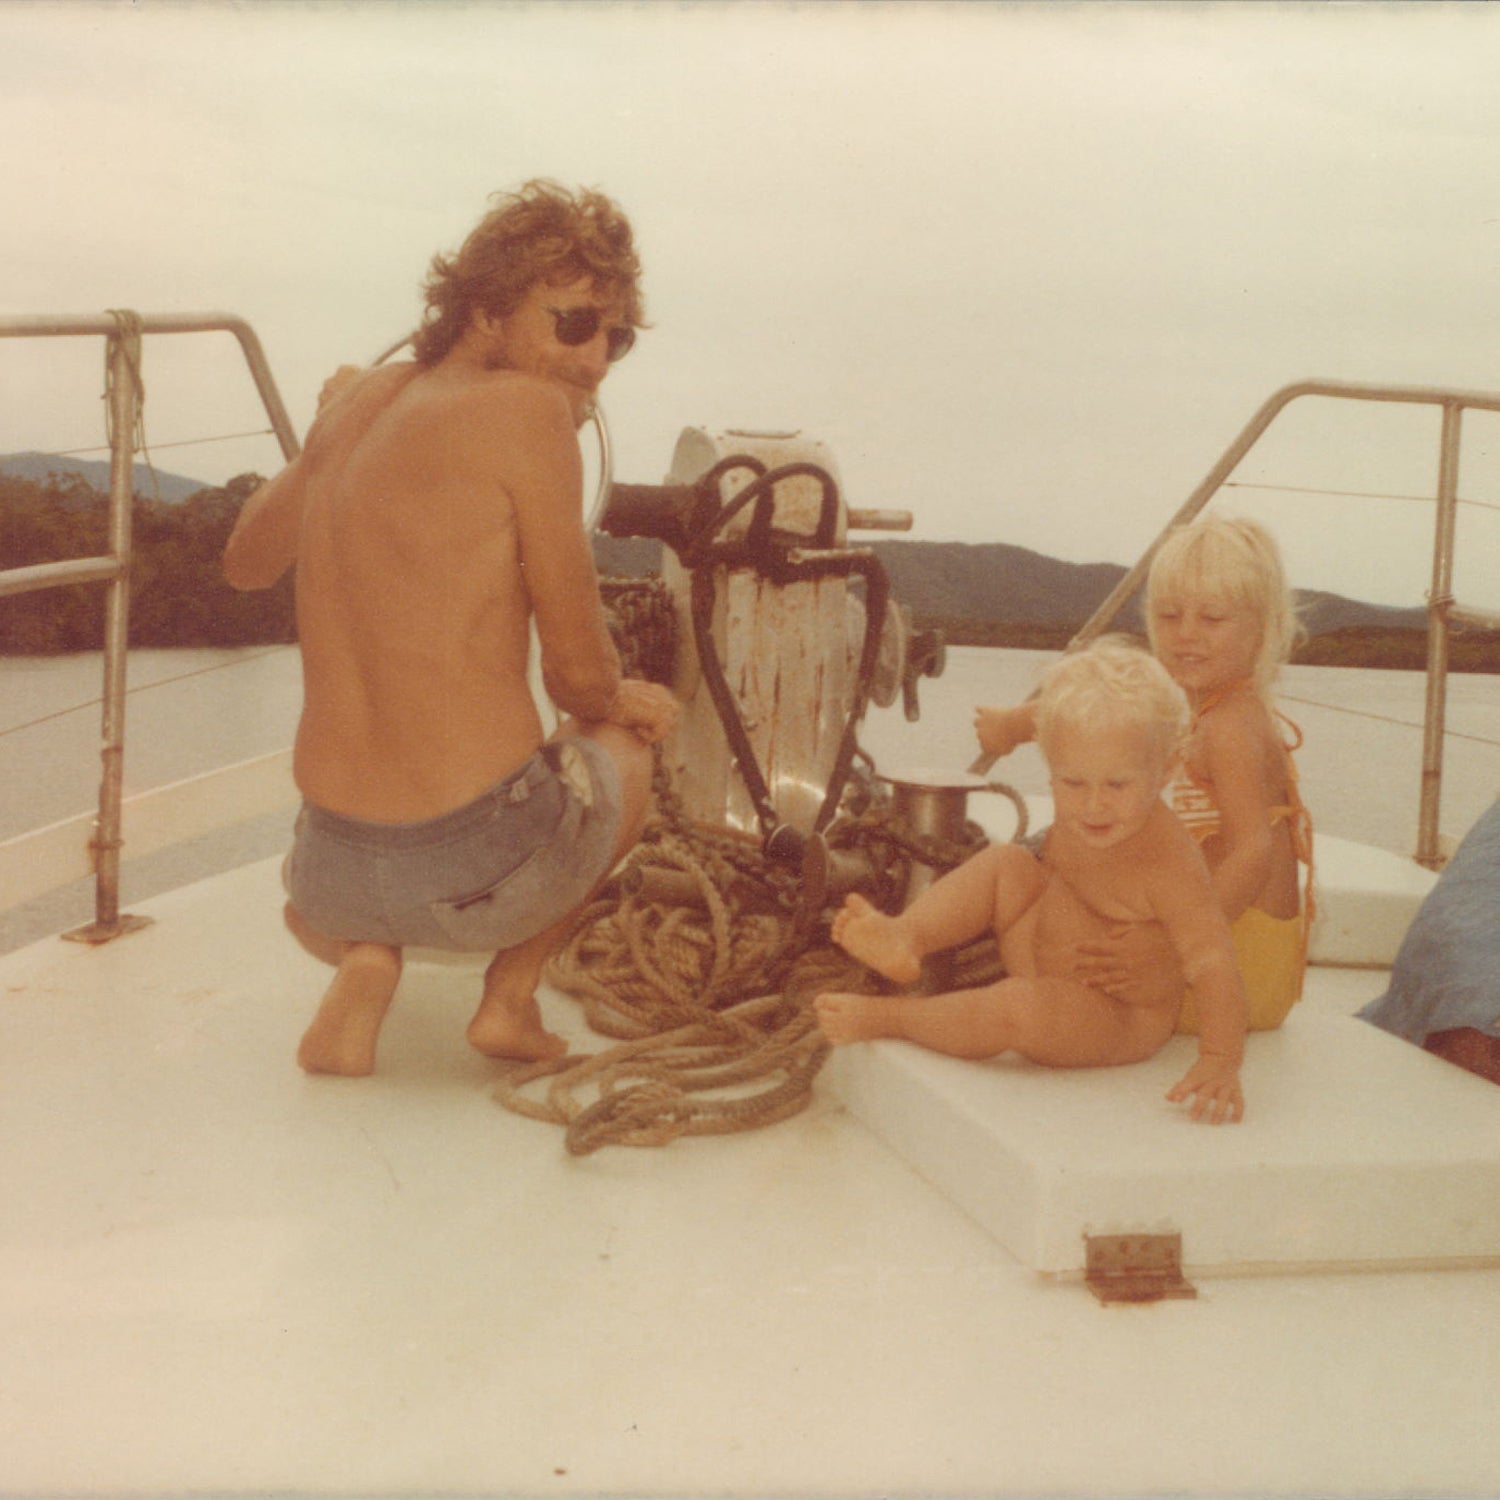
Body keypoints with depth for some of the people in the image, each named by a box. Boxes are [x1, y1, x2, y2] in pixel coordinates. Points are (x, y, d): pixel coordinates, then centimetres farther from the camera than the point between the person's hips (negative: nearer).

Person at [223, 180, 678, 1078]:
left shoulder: (363, 400, 8)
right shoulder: (529, 409, -11)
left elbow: (247, 562, 26)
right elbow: (582, 675, -9)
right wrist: (619, 700, 16)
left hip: (337, 876, 5)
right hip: (487, 866, -5)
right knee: (630, 743, 29)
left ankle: (361, 959, 7)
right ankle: (511, 996, 14)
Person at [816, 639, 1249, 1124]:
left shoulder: (1170, 866, -31)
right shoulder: (1079, 814, -8)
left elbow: (1211, 960, -35)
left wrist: (1220, 1060, -44)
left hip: (1119, 1022, -8)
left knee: (1018, 1006, -34)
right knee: (1005, 863, 0)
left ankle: (885, 1017, -15)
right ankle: (906, 935, -21)